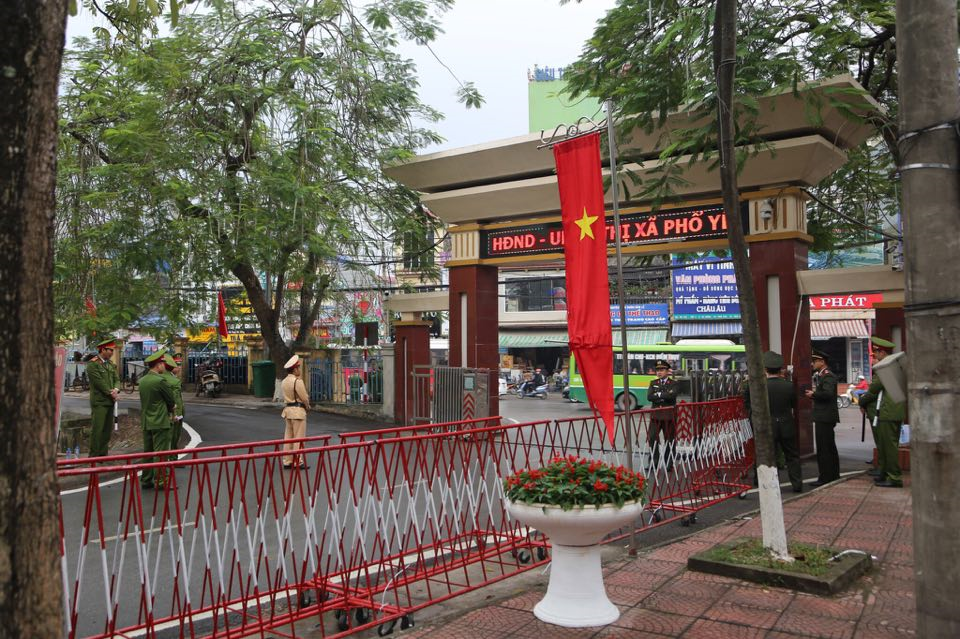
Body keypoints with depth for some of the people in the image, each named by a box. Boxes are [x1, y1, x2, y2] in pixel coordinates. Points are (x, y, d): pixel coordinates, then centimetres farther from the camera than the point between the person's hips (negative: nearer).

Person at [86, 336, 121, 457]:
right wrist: (111, 393, -11)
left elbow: (117, 379, 13)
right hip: (99, 402, -7)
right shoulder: (92, 364, -9)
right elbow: (99, 383, -15)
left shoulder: (111, 364, 15)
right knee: (97, 429, -4)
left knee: (108, 429, 10)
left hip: (110, 401, 7)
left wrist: (116, 390, -7)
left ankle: (103, 454, 17)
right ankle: (94, 456, 2)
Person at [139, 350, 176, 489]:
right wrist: (170, 409, 13)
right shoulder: (161, 381, -16)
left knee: (147, 452, 13)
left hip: (146, 422, 8)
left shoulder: (142, 380, 8)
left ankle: (146, 480, 18)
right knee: (160, 452, -3)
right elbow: (172, 401, -9)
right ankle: (159, 481, -1)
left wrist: (168, 407, 13)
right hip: (161, 422, -8)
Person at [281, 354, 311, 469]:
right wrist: (308, 407, 7)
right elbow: (304, 398, -14)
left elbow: (285, 397, 12)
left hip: (287, 410, 8)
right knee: (299, 437, -1)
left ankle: (287, 461, 16)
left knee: (288, 436, 12)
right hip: (298, 411, -8)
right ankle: (297, 462, 2)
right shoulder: (297, 381, -16)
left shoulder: (284, 382, 9)